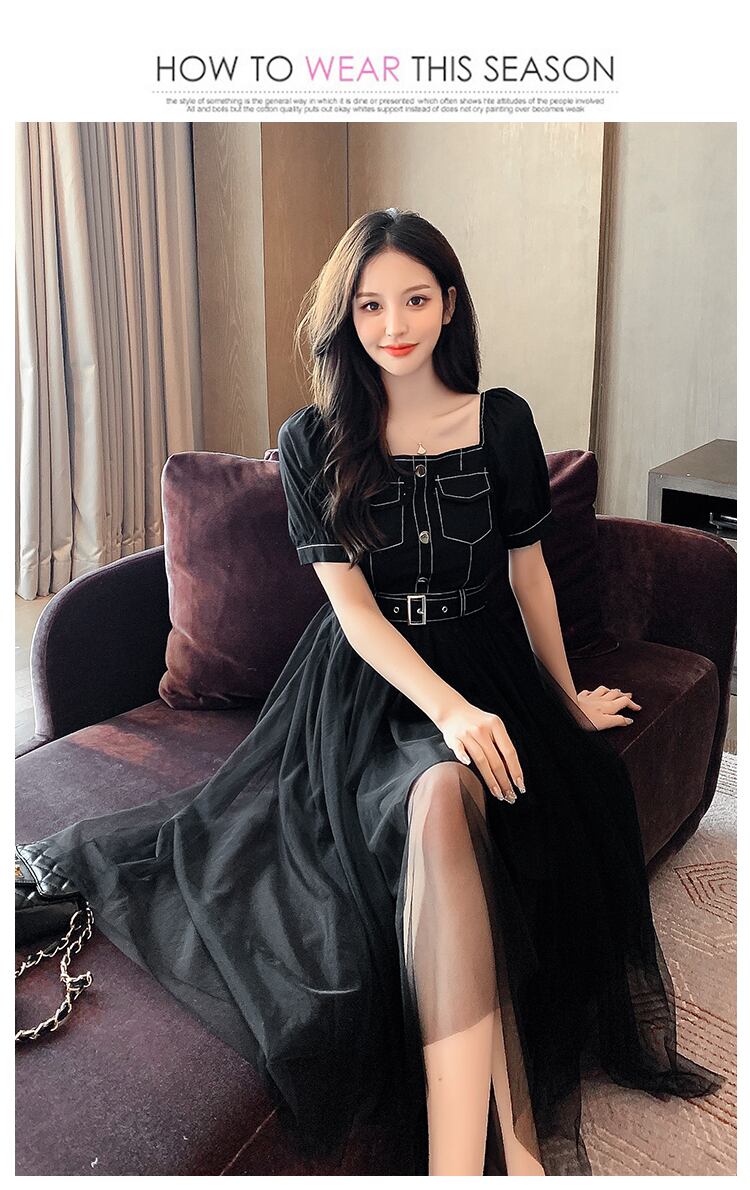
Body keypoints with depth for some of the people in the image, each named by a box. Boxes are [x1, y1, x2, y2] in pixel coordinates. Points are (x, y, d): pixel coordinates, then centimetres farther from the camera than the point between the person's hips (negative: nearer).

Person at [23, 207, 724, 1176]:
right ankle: (511, 1146, -29)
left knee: (448, 803, -30)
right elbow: (351, 604, -7)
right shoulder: (312, 442, -1)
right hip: (367, 685, -2)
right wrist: (448, 711, -21)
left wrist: (566, 696, 20)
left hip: (485, 674, 2)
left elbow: (527, 570, 13)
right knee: (440, 799, -34)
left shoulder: (502, 422, 4)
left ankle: (454, 1156, -22)